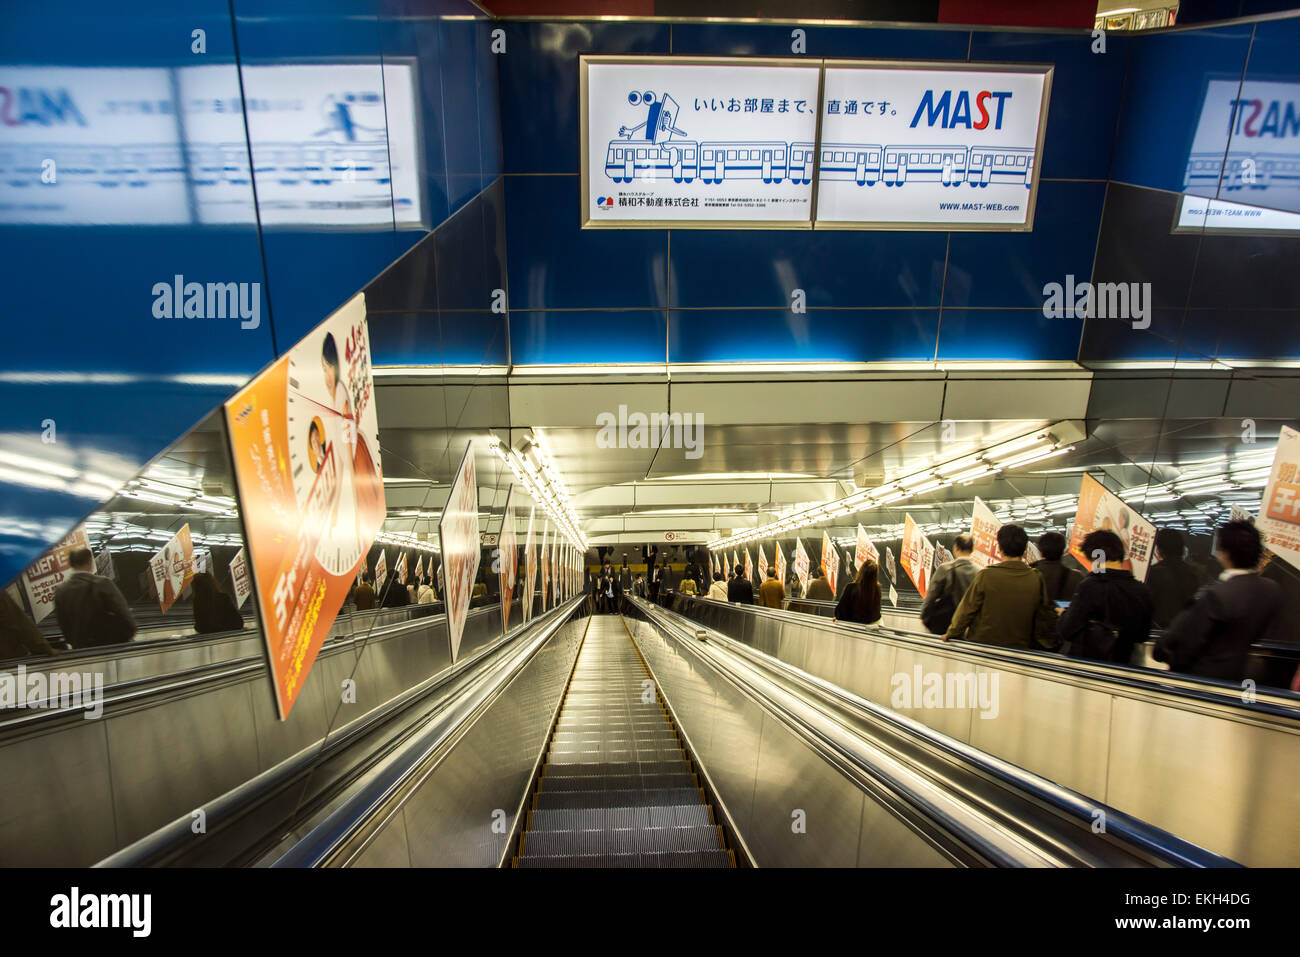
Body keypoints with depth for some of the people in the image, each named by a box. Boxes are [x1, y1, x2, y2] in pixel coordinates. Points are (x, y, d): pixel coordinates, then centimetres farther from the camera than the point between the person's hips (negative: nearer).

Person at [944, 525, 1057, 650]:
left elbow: (967, 609, -5)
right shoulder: (1036, 579, -5)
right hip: (1020, 648, 2)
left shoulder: (986, 575, -12)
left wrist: (952, 633, 9)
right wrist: (1050, 644, 20)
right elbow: (1044, 618, 3)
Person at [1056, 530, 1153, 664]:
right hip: (1120, 664, 5)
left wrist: (1064, 614, 2)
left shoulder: (1089, 586, -20)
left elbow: (1066, 632, -18)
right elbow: (1142, 637, 9)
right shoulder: (1142, 591, -4)